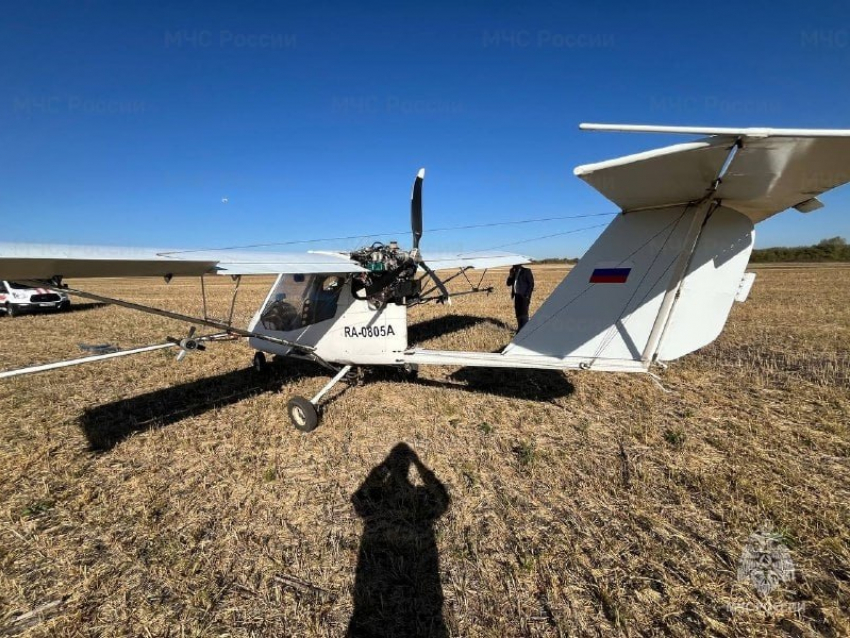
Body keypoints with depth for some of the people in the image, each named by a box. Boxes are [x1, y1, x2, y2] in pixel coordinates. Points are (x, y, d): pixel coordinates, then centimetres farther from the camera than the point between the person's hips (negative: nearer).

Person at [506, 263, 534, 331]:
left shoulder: (526, 271, -4)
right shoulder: (514, 272, 14)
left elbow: (531, 284, -7)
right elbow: (508, 283, 10)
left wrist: (527, 295, -14)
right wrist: (511, 274, -4)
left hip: (524, 296, -7)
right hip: (516, 296, 7)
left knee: (524, 314, -10)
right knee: (518, 314, 11)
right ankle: (520, 330, 19)